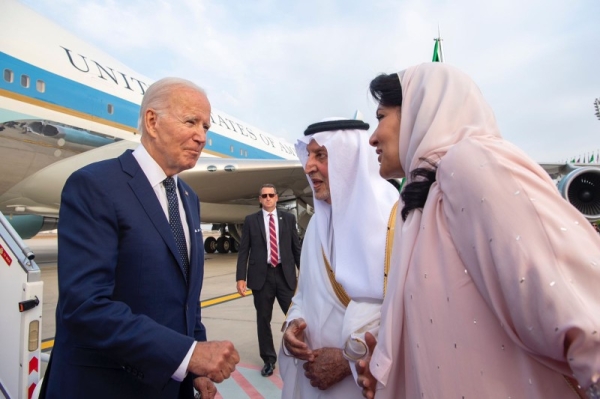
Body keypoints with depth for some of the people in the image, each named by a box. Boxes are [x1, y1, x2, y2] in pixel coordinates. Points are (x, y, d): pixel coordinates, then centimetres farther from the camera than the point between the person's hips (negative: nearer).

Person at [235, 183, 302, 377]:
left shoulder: (288, 218, 6)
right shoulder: (251, 220, 3)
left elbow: (296, 247, 7)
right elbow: (243, 251, 1)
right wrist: (241, 277, -6)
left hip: (285, 274, 0)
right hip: (261, 275, 0)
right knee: (263, 319, 10)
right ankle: (269, 359, 26)